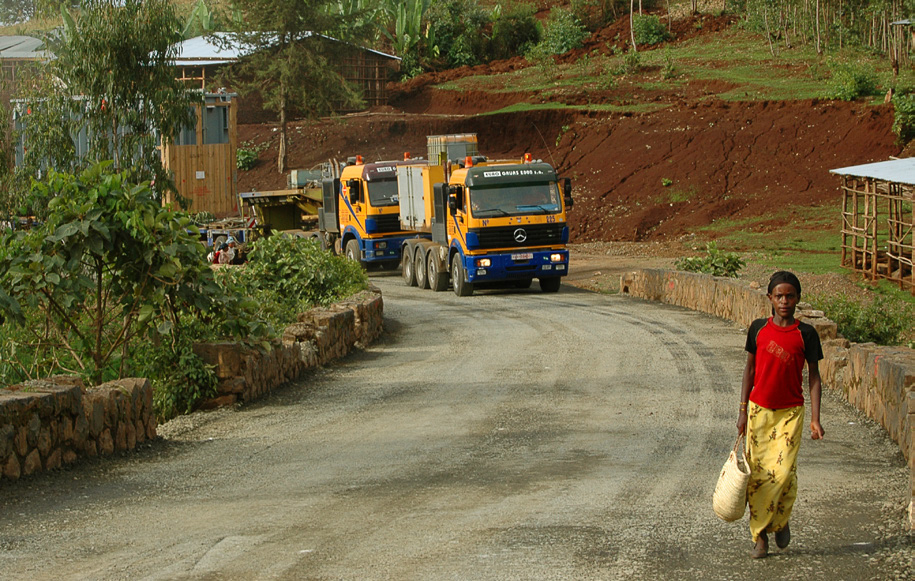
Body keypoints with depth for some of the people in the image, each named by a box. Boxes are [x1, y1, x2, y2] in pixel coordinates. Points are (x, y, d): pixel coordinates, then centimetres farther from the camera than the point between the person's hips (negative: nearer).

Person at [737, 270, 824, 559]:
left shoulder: (806, 334, -2)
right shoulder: (759, 329, 3)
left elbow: (813, 376, 2)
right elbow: (750, 369, 10)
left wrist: (815, 419, -5)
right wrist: (743, 410, 6)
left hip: (791, 411, -2)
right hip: (759, 408, 2)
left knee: (784, 471, -12)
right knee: (758, 473, 0)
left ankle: (780, 521, 15)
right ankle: (760, 537, 9)